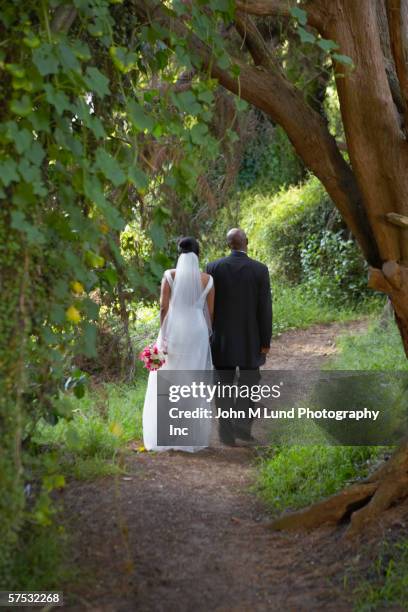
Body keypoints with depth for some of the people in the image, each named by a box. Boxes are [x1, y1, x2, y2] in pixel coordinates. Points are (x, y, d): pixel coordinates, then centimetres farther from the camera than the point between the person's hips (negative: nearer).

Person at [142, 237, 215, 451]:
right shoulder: (207, 279, 1)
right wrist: (207, 335, 18)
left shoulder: (170, 275, -5)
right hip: (197, 331, 1)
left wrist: (163, 336, -3)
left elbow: (163, 307, -7)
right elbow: (211, 312, 5)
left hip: (173, 331, -1)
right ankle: (192, 437, 10)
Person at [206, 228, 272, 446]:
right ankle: (242, 425, 2)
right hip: (250, 339, -1)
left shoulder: (214, 267, -5)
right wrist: (266, 341, -2)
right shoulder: (260, 269, -7)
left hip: (222, 338, 1)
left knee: (224, 385, 8)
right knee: (249, 383, 14)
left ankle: (227, 432, 6)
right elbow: (265, 308, -8)